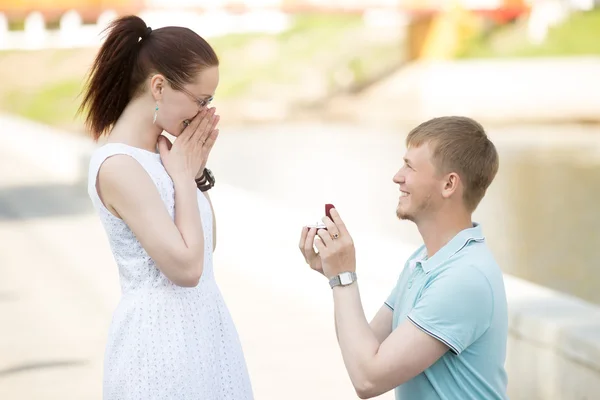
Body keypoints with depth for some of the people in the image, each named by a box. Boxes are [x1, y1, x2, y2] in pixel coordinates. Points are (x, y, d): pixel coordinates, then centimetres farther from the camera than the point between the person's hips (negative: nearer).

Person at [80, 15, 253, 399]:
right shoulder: (119, 166, -21)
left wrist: (196, 168, 2)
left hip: (201, 324, 8)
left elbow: (207, 245, 12)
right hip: (161, 335, -8)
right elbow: (186, 266, -23)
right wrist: (184, 176, -13)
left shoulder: (164, 151, 5)